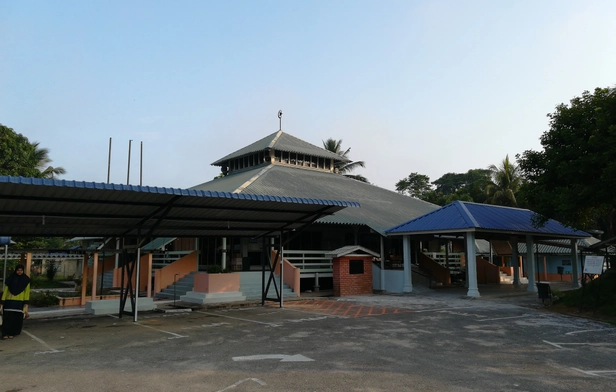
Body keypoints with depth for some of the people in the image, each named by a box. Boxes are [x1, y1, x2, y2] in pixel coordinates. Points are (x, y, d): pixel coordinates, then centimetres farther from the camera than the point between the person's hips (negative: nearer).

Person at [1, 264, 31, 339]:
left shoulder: (26, 280, 2)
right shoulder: (10, 278, 3)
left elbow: (27, 291, 1)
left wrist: (26, 303, -6)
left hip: (20, 302, 0)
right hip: (9, 301, 0)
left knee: (17, 318, 2)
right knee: (8, 317, -5)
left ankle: (11, 333, 14)